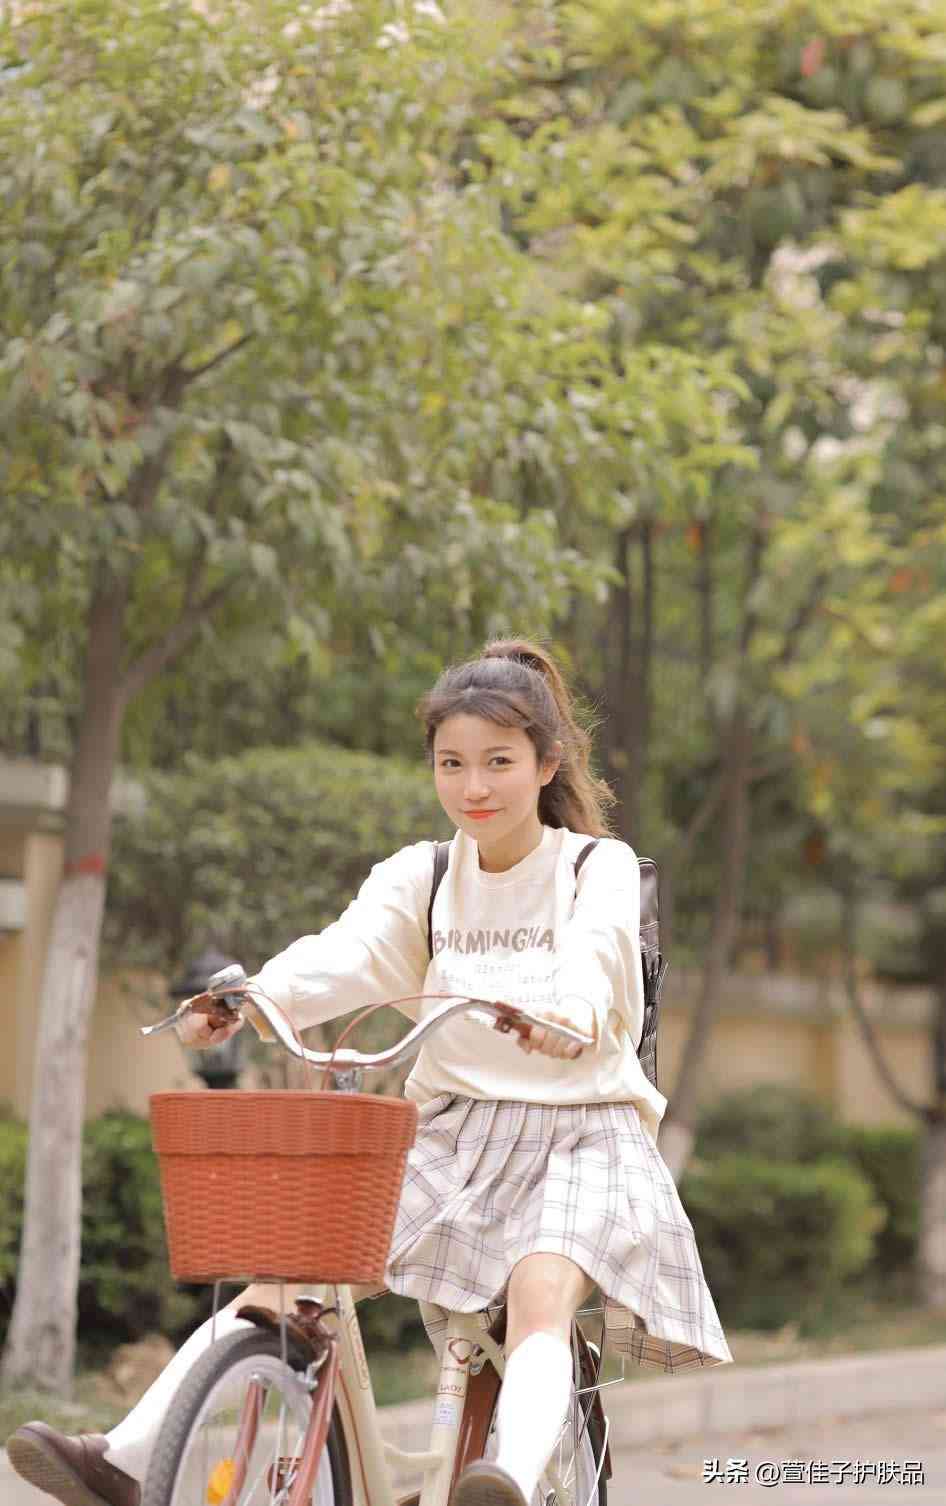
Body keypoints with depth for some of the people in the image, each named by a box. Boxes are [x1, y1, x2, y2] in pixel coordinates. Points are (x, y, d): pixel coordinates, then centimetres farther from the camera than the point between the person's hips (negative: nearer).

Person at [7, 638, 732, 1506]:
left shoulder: (600, 868, -2)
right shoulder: (419, 878, 8)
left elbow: (595, 951, -25)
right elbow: (348, 953, -11)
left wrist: (570, 1012, -51)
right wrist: (250, 996, -33)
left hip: (577, 1137, -4)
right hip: (453, 1133, 4)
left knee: (539, 1297, -34)